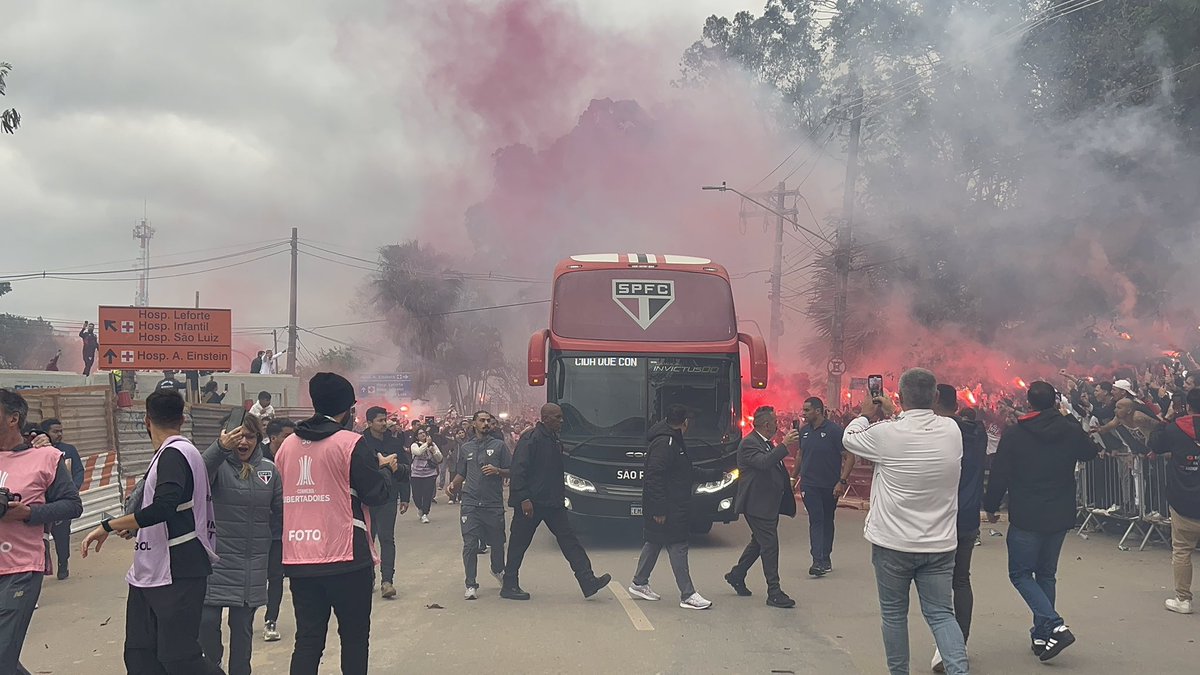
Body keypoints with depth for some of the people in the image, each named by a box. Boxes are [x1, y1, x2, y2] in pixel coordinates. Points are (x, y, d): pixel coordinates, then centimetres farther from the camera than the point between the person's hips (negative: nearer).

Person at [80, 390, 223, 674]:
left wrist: (109, 526, -21)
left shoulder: (175, 454, -14)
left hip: (177, 576, -9)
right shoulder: (172, 453, 15)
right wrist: (134, 526, 37)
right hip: (148, 574, 9)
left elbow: (164, 507, -28)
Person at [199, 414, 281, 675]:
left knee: (243, 625, 11)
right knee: (207, 620, -7)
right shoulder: (219, 464, -7)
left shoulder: (269, 469, 3)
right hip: (217, 559, -3)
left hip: (253, 564, 3)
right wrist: (220, 448, -46)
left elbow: (280, 510, 10)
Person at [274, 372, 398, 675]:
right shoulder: (351, 443, -10)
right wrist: (385, 469, 10)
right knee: (355, 638, 9)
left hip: (298, 559, 5)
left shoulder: (288, 445, 6)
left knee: (307, 640, 8)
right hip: (346, 559, -5)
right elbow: (377, 493, -11)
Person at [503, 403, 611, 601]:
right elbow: (518, 470, -19)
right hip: (530, 503, -8)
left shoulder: (555, 441, 14)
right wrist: (524, 499, -24)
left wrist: (562, 495, 21)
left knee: (569, 539, 1)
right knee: (518, 545, 3)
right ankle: (509, 586, 14)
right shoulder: (530, 439, -14)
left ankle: (588, 581, -2)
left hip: (552, 503, 8)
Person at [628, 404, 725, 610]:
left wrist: (716, 474, 29)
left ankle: (639, 584, 28)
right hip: (668, 508, -11)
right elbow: (654, 476, -24)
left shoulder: (674, 442, 16)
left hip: (674, 506, 11)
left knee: (654, 542, 17)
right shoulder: (665, 443, -18)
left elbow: (689, 472, 25)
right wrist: (659, 508, -25)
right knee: (677, 546, -9)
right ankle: (688, 595, -7)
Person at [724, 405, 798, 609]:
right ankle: (774, 593, -4)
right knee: (769, 546, -8)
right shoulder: (749, 444, -17)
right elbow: (764, 462, -34)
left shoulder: (766, 443, 14)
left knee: (758, 542, 20)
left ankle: (736, 576, 36)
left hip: (769, 504, 10)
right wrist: (784, 445, -36)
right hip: (757, 505, -10)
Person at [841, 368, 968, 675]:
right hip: (940, 544, 3)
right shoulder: (952, 430, -5)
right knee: (941, 613, 8)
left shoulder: (887, 434, -17)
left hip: (893, 544, -3)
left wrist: (865, 415, 22)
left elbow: (849, 439, 3)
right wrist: (894, 415, 28)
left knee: (893, 613, 12)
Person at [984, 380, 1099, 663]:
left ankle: (1055, 626, -12)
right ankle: (1041, 635, 18)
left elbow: (999, 476, -8)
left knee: (1020, 574, 5)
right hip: (1060, 517, 5)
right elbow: (1091, 452, 22)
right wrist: (1069, 419, 27)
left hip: (1026, 518, -4)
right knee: (1045, 574, 17)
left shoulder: (1014, 434, -11)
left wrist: (991, 507, 7)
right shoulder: (1071, 431, 0)